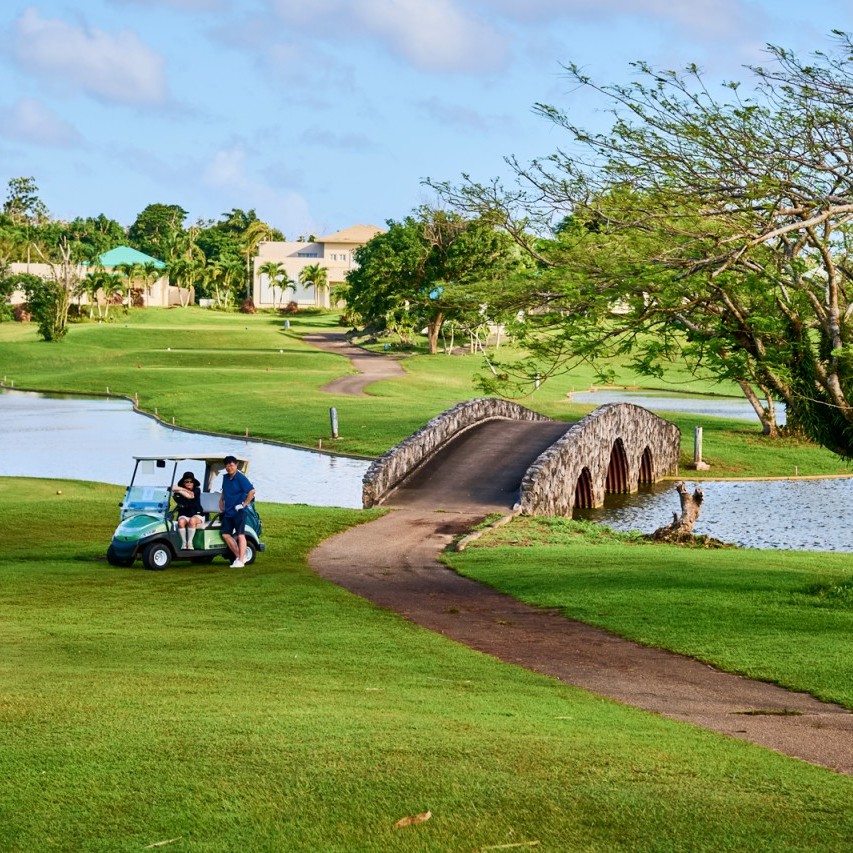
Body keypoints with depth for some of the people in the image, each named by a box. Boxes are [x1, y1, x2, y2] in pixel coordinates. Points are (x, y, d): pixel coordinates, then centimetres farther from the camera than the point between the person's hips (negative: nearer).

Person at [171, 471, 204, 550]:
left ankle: (190, 542, -26)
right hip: (184, 515, 1)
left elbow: (191, 495, -21)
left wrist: (180, 489, -27)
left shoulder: (197, 490, 1)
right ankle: (184, 542, -22)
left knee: (192, 520, -35)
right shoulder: (178, 493, 3)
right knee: (181, 521, -33)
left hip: (197, 515, -1)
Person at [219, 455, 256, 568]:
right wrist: (221, 500, 17)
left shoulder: (240, 478, -12)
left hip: (238, 512, -8)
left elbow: (252, 491, -18)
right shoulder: (225, 478, 11)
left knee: (240, 535, -7)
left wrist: (244, 504, -16)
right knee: (225, 534, 5)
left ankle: (240, 561, -7)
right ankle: (239, 556, 15)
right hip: (228, 512, 8)